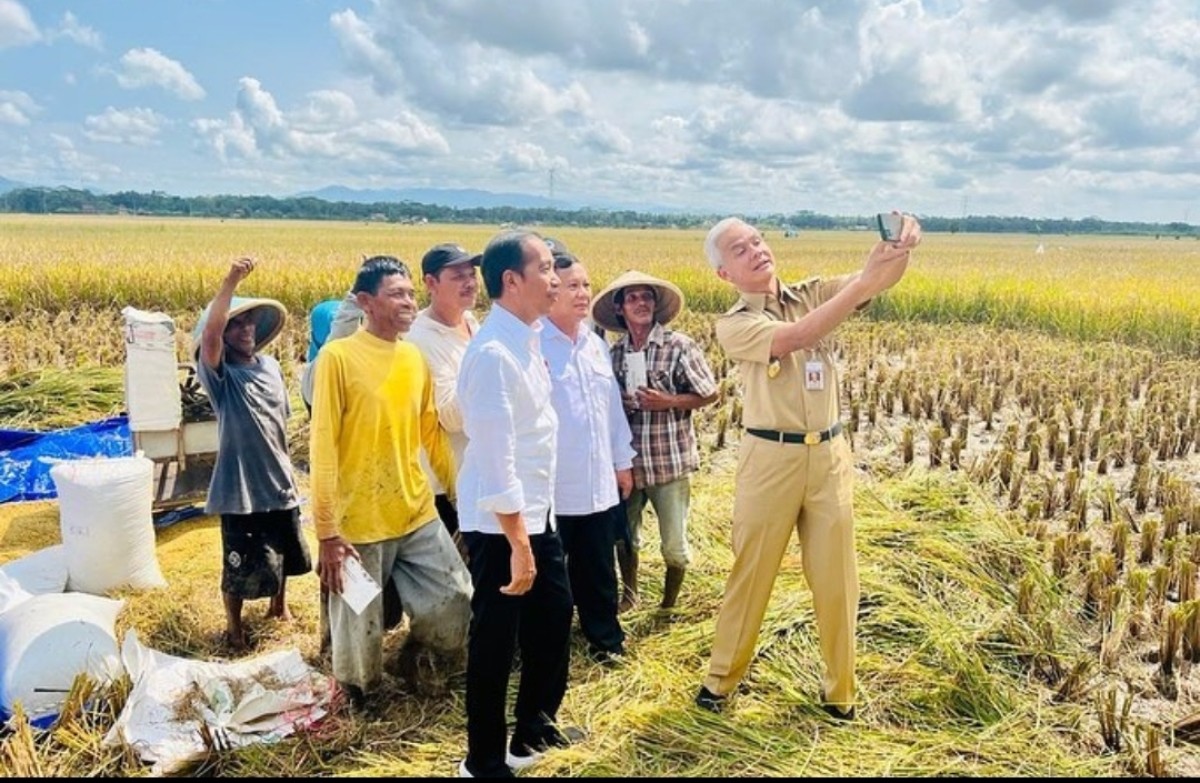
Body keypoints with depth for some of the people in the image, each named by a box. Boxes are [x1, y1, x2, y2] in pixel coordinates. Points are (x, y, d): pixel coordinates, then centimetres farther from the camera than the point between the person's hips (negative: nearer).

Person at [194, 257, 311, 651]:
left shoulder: (271, 366, 3)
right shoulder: (220, 375, -14)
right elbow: (208, 333, -34)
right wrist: (231, 282, -46)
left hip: (279, 482, 6)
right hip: (241, 486, -6)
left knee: (284, 552, 21)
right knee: (242, 564, 3)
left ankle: (279, 604, 46)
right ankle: (233, 624, 28)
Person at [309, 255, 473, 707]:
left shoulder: (415, 357, 7)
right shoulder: (338, 357, -11)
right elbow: (323, 448, -12)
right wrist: (327, 532, -14)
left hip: (419, 516, 5)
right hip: (359, 524, -5)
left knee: (459, 609, 5)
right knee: (360, 634, 8)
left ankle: (416, 654, 35)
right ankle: (356, 707, 35)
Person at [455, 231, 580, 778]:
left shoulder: (527, 340, 7)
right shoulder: (493, 352, -22)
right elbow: (495, 455, -24)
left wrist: (533, 527, 16)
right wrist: (517, 542, -22)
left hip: (537, 514, 9)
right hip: (499, 524, -9)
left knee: (554, 616, 20)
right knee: (495, 642, 6)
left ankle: (534, 730, 40)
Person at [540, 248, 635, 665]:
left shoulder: (596, 344, 10)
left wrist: (623, 461, 18)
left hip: (599, 483, 6)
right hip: (552, 486, -6)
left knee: (599, 567, 16)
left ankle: (605, 638, 31)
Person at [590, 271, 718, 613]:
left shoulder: (679, 346, -8)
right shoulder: (614, 353, 4)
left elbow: (710, 394, -4)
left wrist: (669, 401, -15)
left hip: (670, 460, -3)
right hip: (627, 461, 4)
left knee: (674, 542, 6)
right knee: (624, 535, 15)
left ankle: (669, 605, 29)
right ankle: (629, 596, 39)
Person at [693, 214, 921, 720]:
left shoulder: (813, 293, 6)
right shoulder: (733, 326, -6)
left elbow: (883, 278, -7)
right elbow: (797, 337, -23)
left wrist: (900, 245, -31)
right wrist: (863, 279, -27)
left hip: (830, 455, 3)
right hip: (771, 459, -3)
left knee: (835, 578, 11)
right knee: (751, 574, 9)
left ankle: (839, 690, 28)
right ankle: (720, 679, 28)